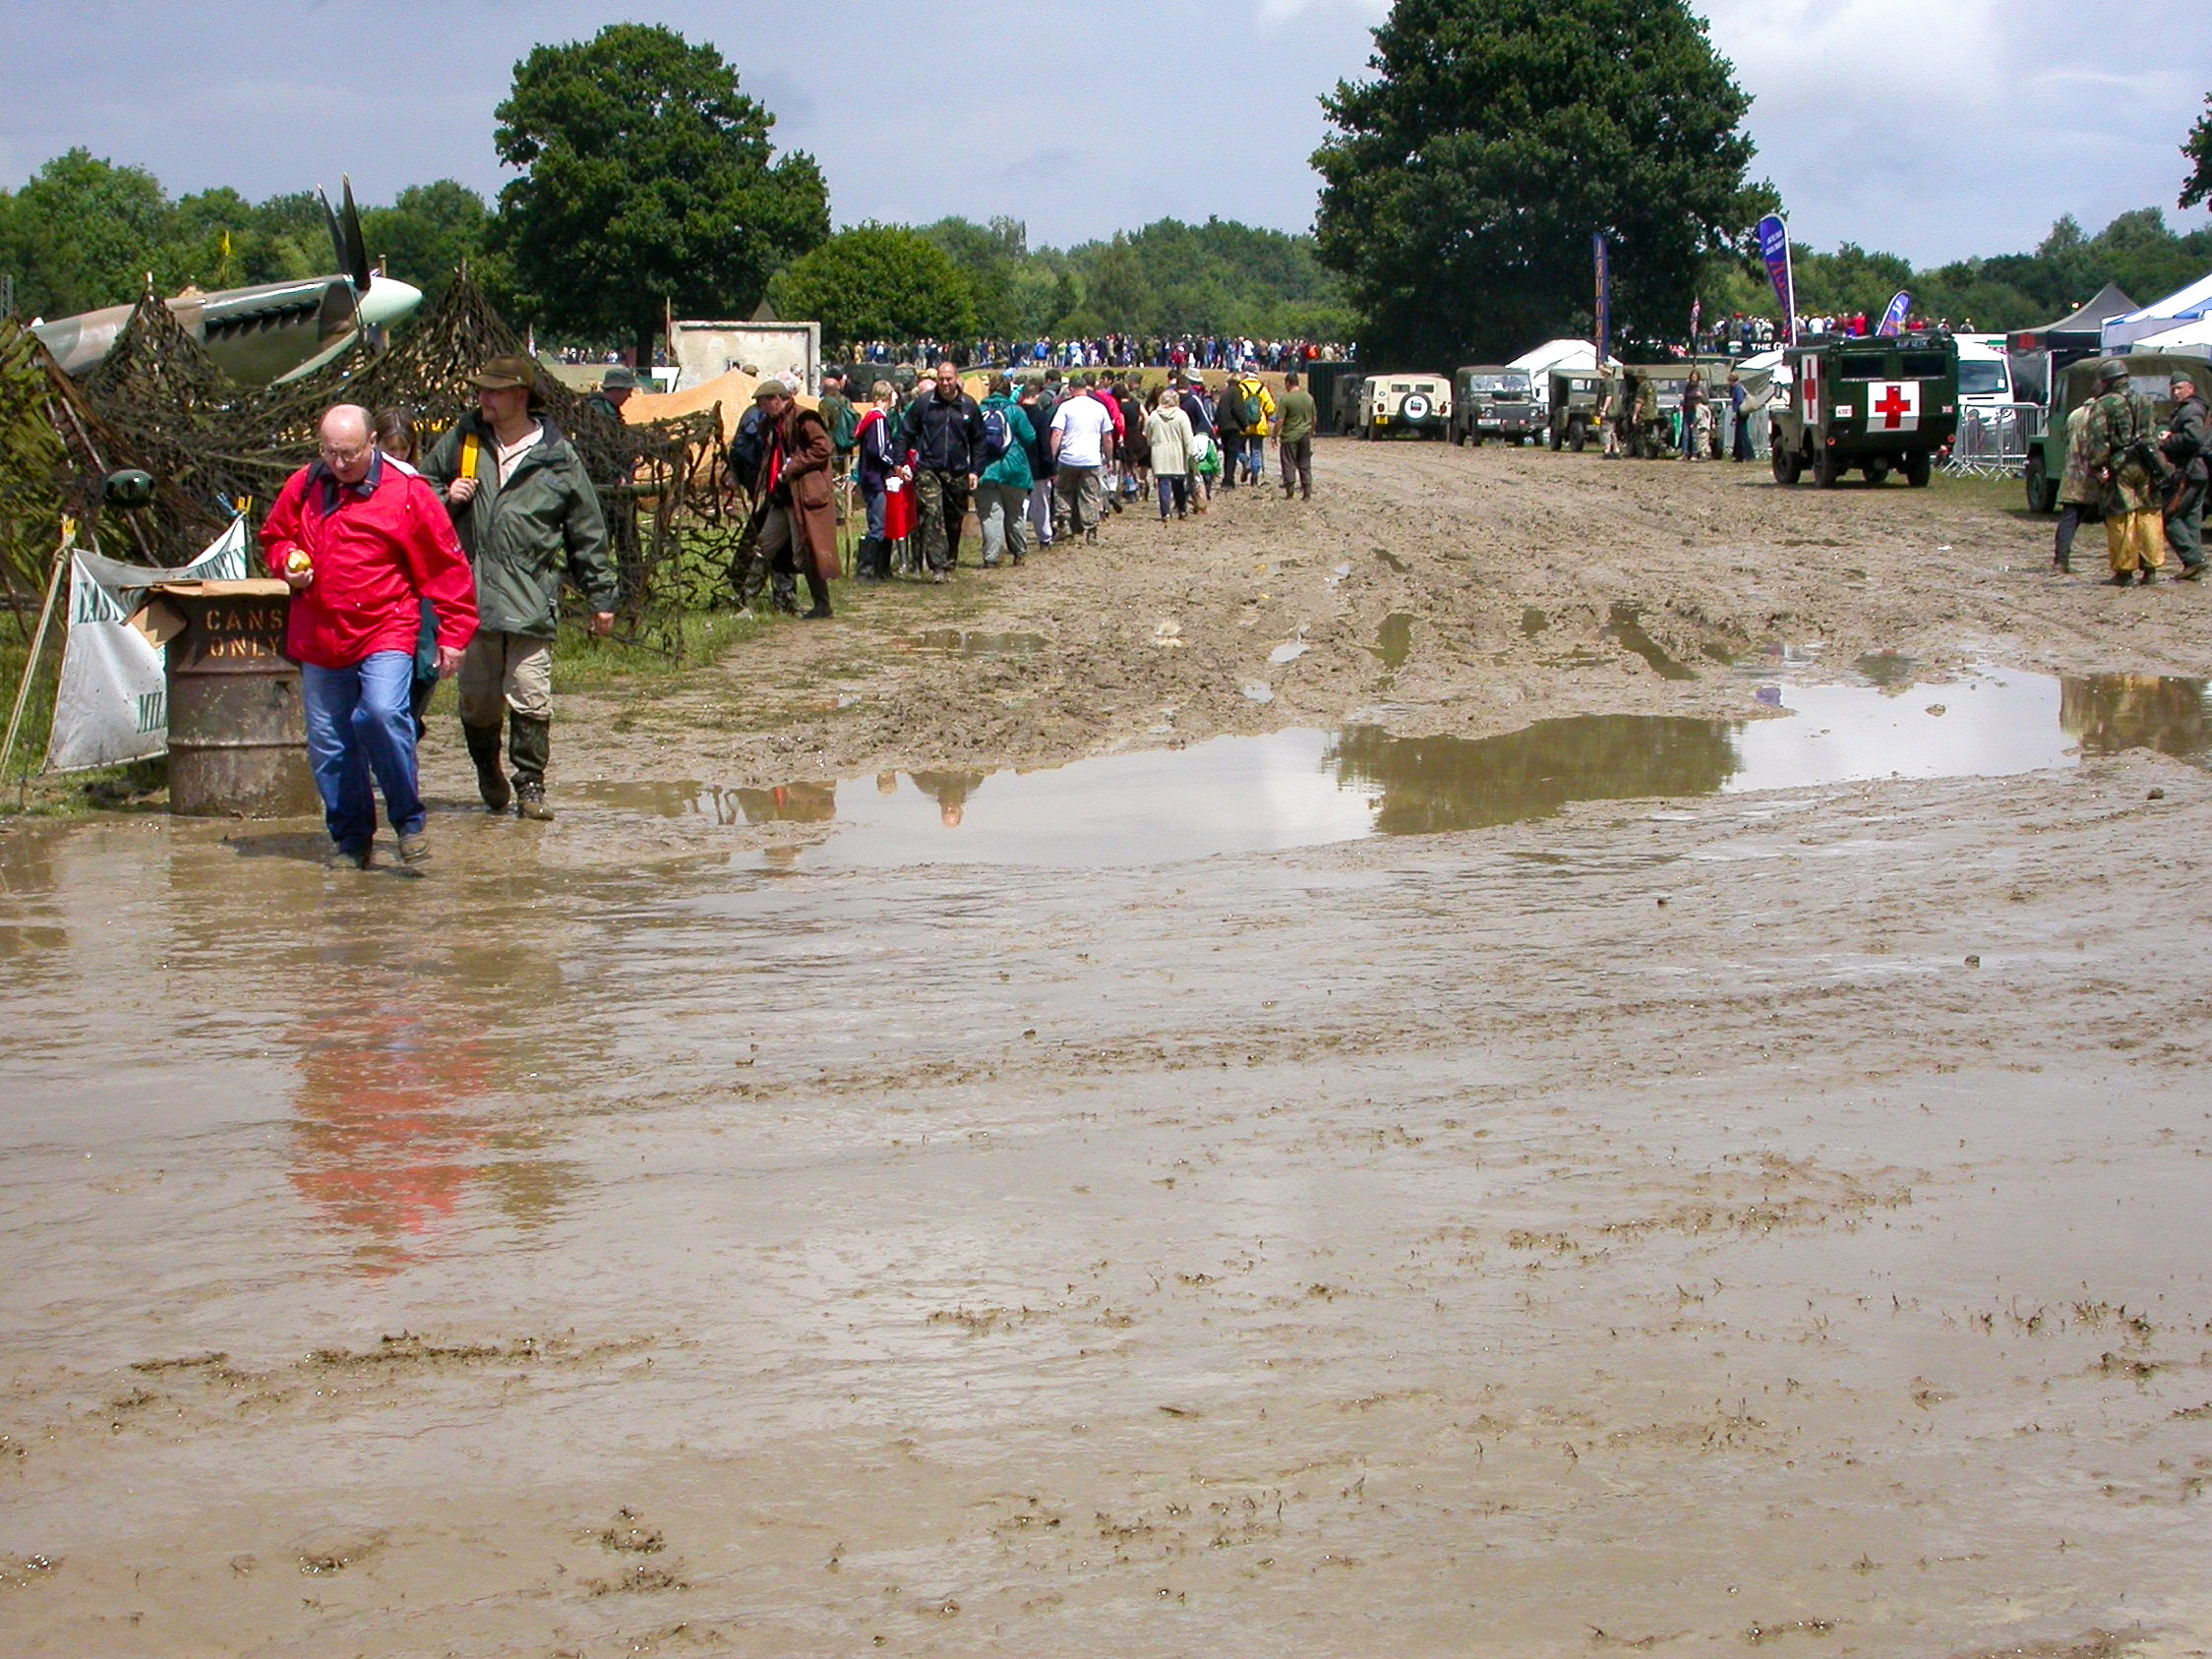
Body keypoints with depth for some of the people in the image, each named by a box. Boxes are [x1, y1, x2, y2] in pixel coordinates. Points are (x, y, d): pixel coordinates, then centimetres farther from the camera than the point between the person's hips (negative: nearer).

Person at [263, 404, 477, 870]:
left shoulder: (406, 492, -5)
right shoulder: (303, 487, 7)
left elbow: (447, 566, 0)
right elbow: (274, 536, 24)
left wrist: (453, 634, -1)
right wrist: (288, 563, 0)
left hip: (386, 633, -5)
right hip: (319, 637, 5)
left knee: (382, 713, -26)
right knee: (328, 742, 6)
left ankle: (409, 822, -9)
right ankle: (350, 839, 19)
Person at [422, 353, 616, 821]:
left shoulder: (559, 458, 3)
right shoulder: (463, 439, 9)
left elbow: (587, 533, 9)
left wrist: (601, 597, 10)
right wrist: (447, 498, -1)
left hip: (532, 597, -2)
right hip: (470, 593, 2)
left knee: (531, 697, -8)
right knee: (477, 697, 7)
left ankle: (530, 785, 1)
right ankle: (488, 770, 30)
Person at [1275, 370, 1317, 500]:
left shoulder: (1285, 398, -13)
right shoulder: (1309, 397, 5)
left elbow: (1280, 421, -15)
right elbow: (1315, 419, 12)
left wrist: (1275, 436, -6)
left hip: (1290, 437, -5)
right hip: (1305, 436, 5)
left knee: (1289, 465, 2)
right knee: (1305, 465, 10)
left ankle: (1289, 492, -1)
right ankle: (1308, 493, 9)